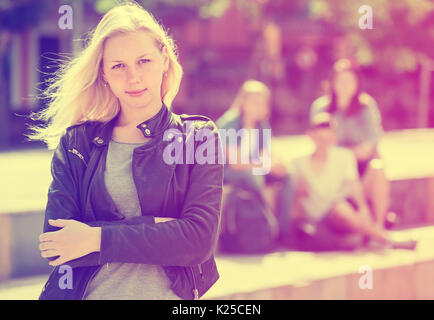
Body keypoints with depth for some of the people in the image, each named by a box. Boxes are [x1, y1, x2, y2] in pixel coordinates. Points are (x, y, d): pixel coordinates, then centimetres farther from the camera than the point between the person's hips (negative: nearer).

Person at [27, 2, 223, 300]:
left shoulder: (199, 137, 2)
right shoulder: (75, 143, 5)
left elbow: (200, 239, -10)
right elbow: (54, 244, -6)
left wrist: (97, 239, -12)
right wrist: (153, 228, -14)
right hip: (92, 292, 0)